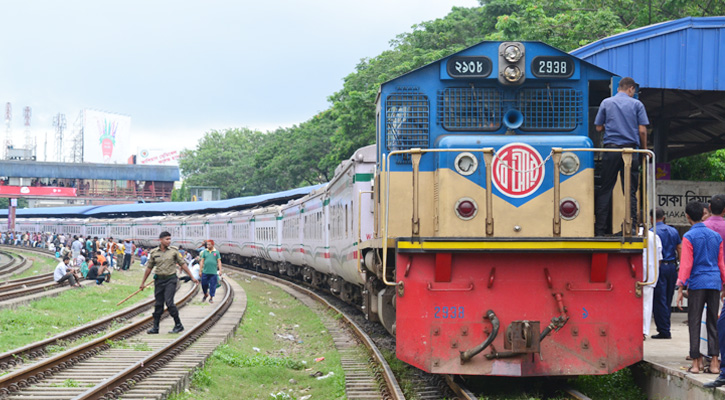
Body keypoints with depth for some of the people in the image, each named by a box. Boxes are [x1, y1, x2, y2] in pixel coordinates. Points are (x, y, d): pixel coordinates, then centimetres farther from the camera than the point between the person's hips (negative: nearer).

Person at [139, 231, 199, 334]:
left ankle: (178, 325, -4)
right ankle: (155, 327, 13)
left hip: (171, 279, -3)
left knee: (169, 302, -14)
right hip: (159, 279, 3)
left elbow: (183, 264, 5)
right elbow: (149, 268, 11)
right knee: (158, 304, 5)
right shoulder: (154, 253, 4)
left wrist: (192, 277, 4)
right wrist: (143, 282, 14)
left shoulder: (174, 251, -1)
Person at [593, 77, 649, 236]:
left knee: (605, 190, 4)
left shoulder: (606, 103, 7)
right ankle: (631, 227, -2)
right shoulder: (637, 104, 4)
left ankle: (600, 229, 0)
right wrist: (644, 149, 12)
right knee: (630, 191, 3)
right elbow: (642, 130, -1)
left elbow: (599, 127, 9)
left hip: (610, 149, 1)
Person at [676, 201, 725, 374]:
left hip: (697, 283, -4)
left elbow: (686, 264, -10)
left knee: (694, 323, 1)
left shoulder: (689, 237, -6)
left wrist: (680, 288, -9)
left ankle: (696, 363, -1)